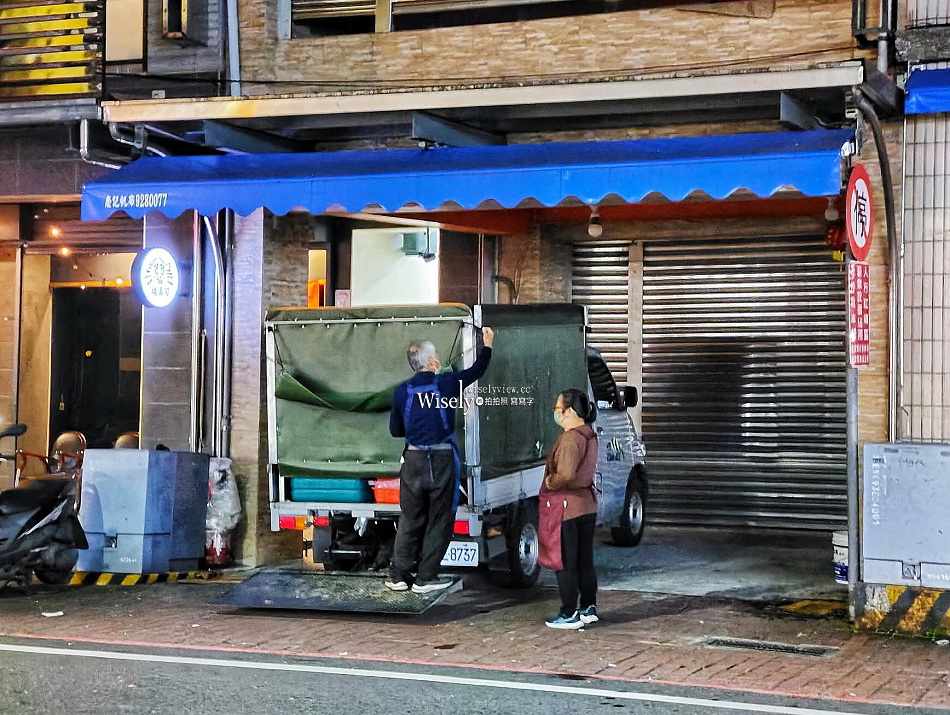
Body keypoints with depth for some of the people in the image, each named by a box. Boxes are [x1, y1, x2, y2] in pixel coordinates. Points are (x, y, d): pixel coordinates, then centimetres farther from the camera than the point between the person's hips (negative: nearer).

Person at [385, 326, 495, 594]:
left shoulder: (402, 391, 2)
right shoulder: (446, 384, -6)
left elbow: (395, 430, 11)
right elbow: (477, 370, 9)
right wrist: (487, 345, 26)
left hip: (413, 460, 3)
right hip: (442, 460, -3)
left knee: (409, 519, 12)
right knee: (439, 520, 6)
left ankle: (398, 576, 13)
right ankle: (425, 578, 7)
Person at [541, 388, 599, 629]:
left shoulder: (569, 438, -21)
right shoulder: (590, 436, 9)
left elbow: (565, 475, -30)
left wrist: (549, 483, -12)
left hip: (567, 507, -9)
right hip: (588, 504, 9)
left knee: (565, 564, 0)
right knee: (585, 561, 16)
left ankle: (569, 615, 4)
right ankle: (588, 608, 23)